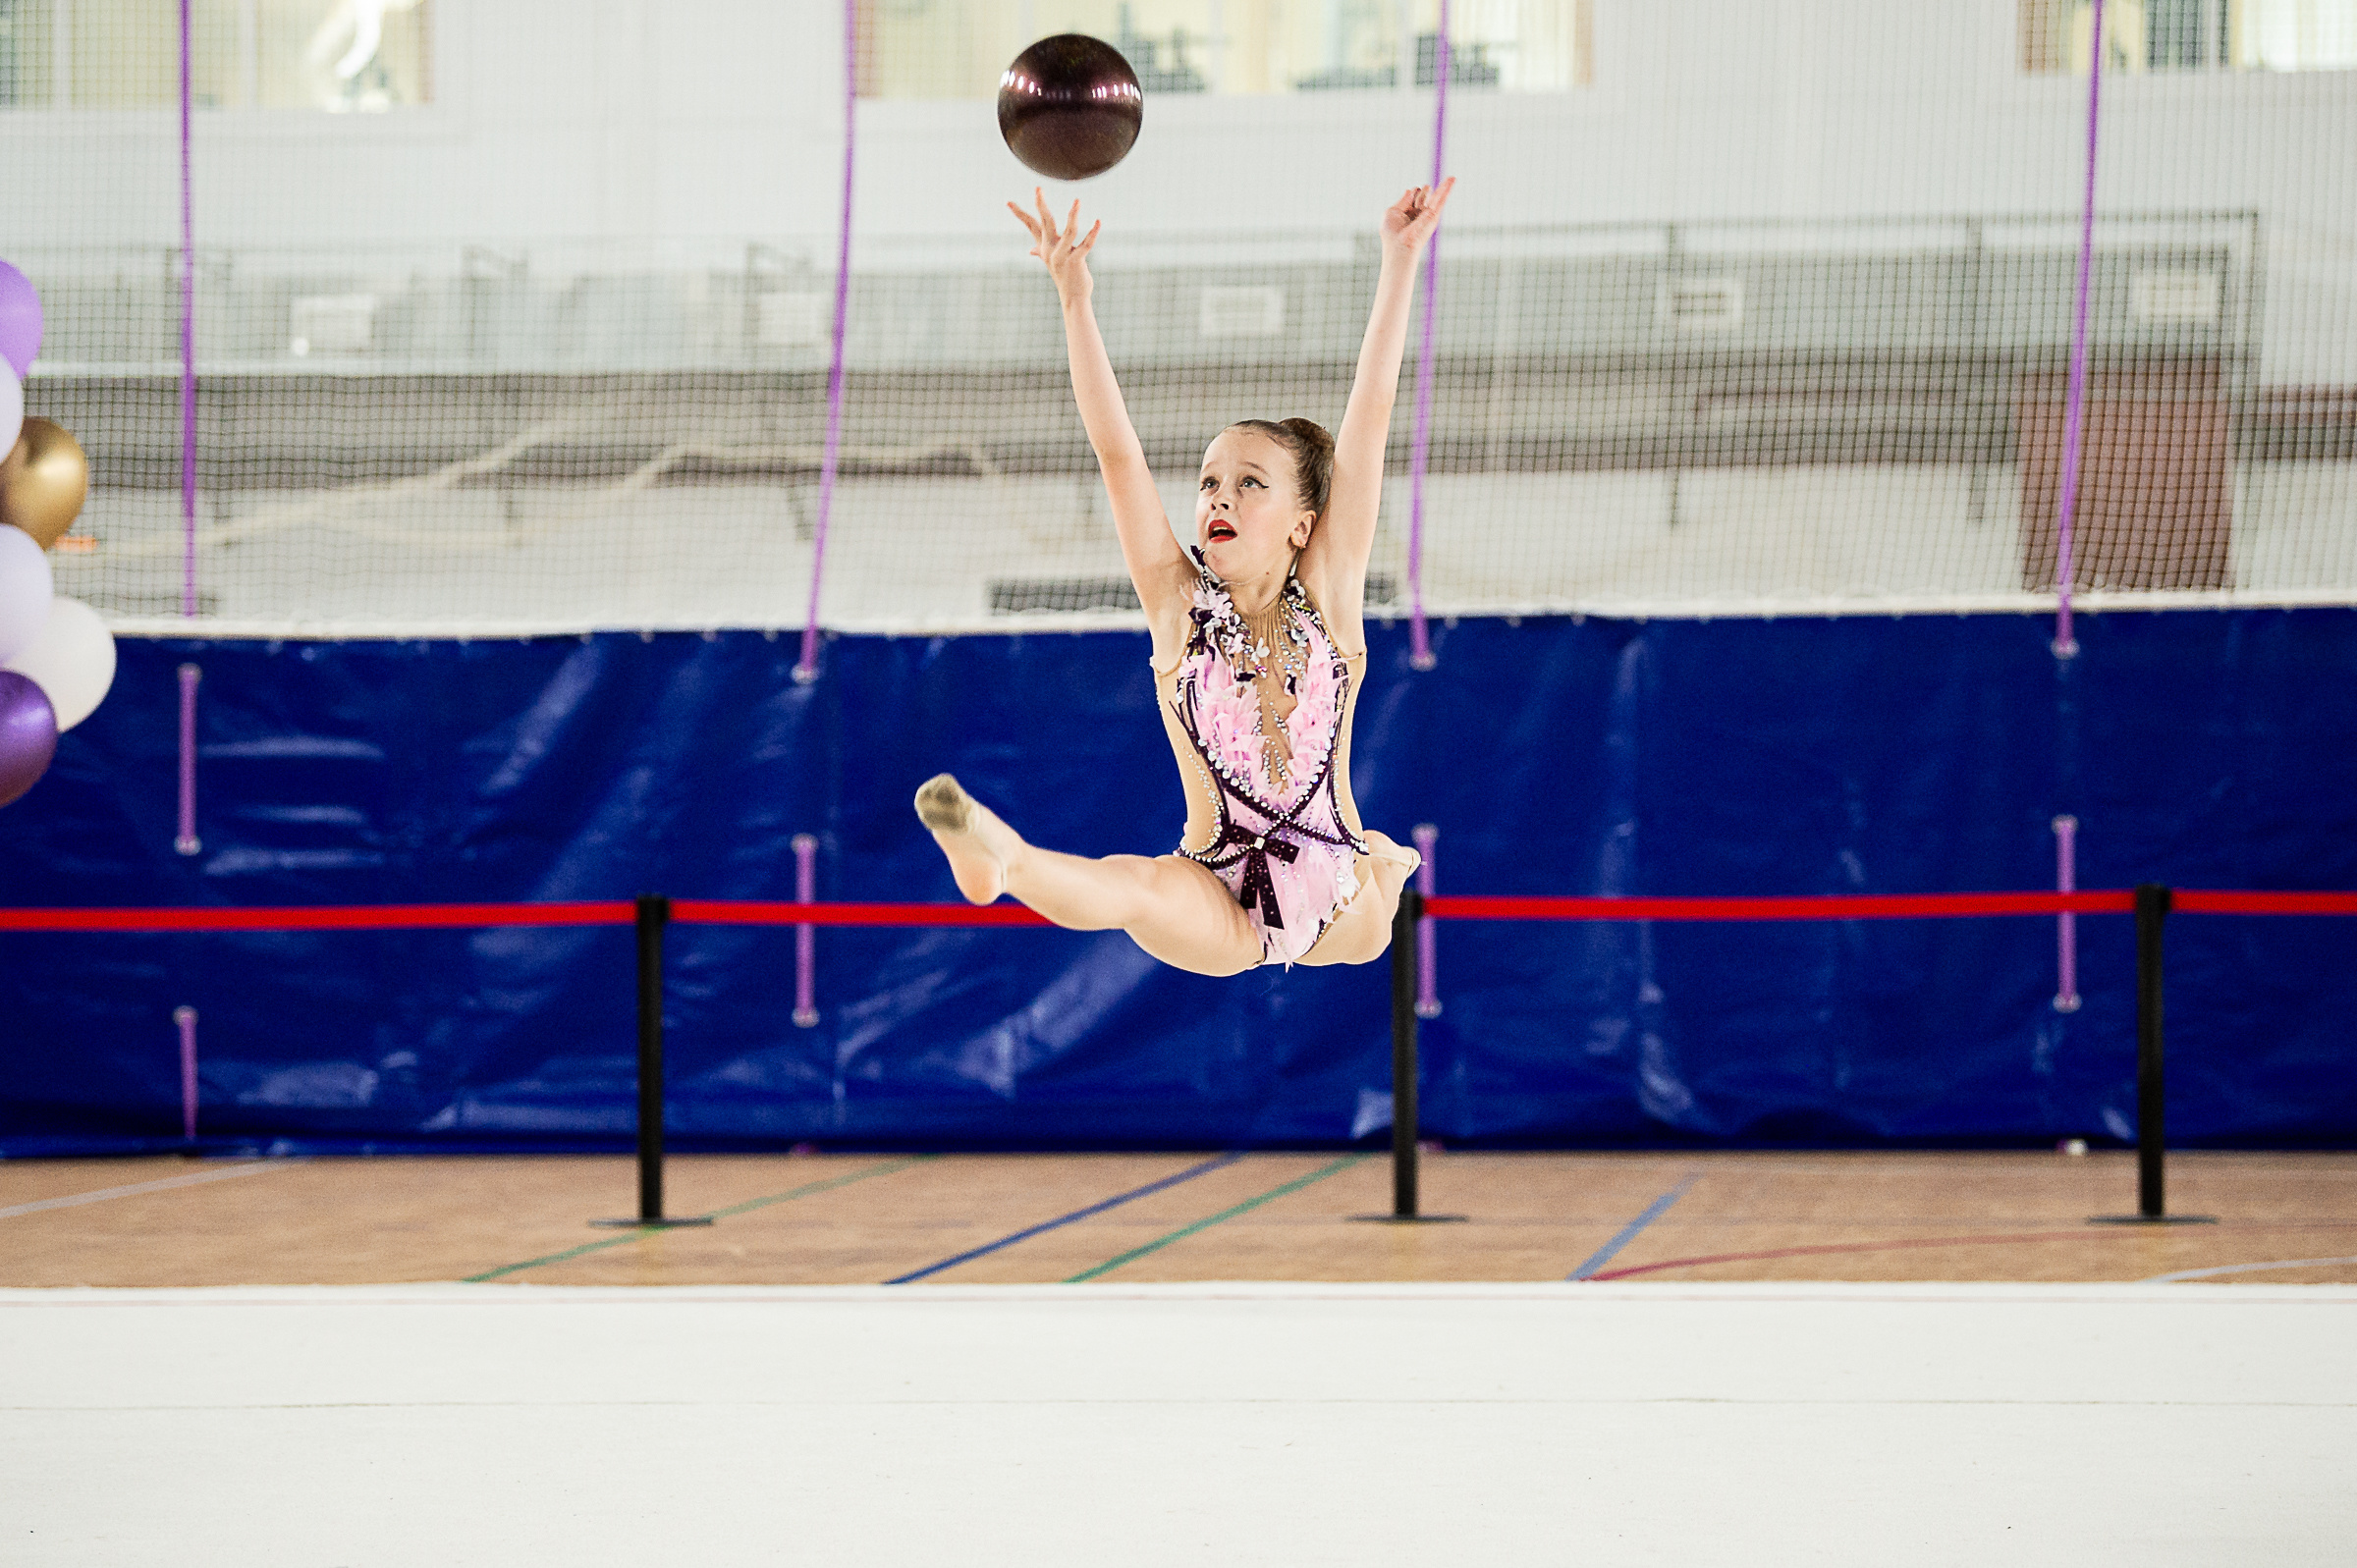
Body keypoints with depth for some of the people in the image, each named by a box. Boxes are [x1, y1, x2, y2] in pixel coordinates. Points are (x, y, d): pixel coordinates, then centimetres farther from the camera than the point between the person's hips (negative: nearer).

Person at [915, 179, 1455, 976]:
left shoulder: (1325, 596, -7)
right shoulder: (1181, 605, -7)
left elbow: (1369, 420, -10)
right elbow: (1118, 454, -16)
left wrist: (1400, 259, -12)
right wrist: (1074, 297, -25)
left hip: (1337, 909, 6)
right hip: (1214, 913, -6)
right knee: (1128, 887, -31)